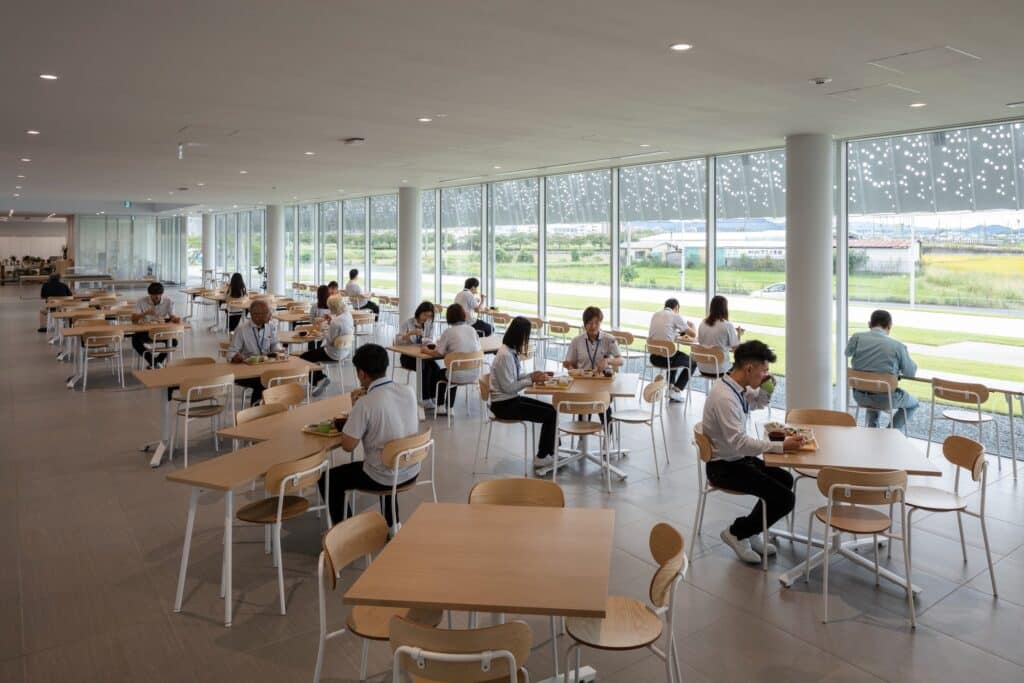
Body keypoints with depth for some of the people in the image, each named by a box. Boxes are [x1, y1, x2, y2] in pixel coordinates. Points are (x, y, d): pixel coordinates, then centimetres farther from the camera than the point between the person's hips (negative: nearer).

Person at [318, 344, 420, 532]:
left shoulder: (365, 404, -23)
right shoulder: (408, 392, -4)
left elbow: (348, 445, -19)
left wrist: (350, 421, -1)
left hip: (383, 478, -6)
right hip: (411, 472, 6)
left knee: (327, 479, 14)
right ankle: (392, 525, 44)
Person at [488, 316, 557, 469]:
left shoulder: (512, 351, 4)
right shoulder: (505, 355, -23)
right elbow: (508, 387, -22)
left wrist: (532, 374, -1)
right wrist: (531, 380, -16)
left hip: (512, 399, 9)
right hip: (504, 405, -9)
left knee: (551, 409, 3)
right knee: (550, 414, -10)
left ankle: (550, 451, 10)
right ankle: (542, 457, 4)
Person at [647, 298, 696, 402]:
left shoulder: (655, 315, 12)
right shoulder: (676, 316, -6)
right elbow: (693, 334, 1)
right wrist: (691, 325, 22)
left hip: (653, 357, 7)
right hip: (666, 357, -7)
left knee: (677, 357, 37)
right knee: (692, 362, 19)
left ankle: (670, 387, 33)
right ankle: (676, 390, 11)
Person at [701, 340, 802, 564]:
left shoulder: (738, 387, 1)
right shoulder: (724, 397, -28)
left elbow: (760, 402, 23)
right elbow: (739, 442, -32)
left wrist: (766, 386, 1)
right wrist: (781, 446, -32)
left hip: (739, 457, 10)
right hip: (724, 467, -10)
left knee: (785, 480, 19)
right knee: (784, 498, -13)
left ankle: (752, 533, 24)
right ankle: (737, 532, 5)